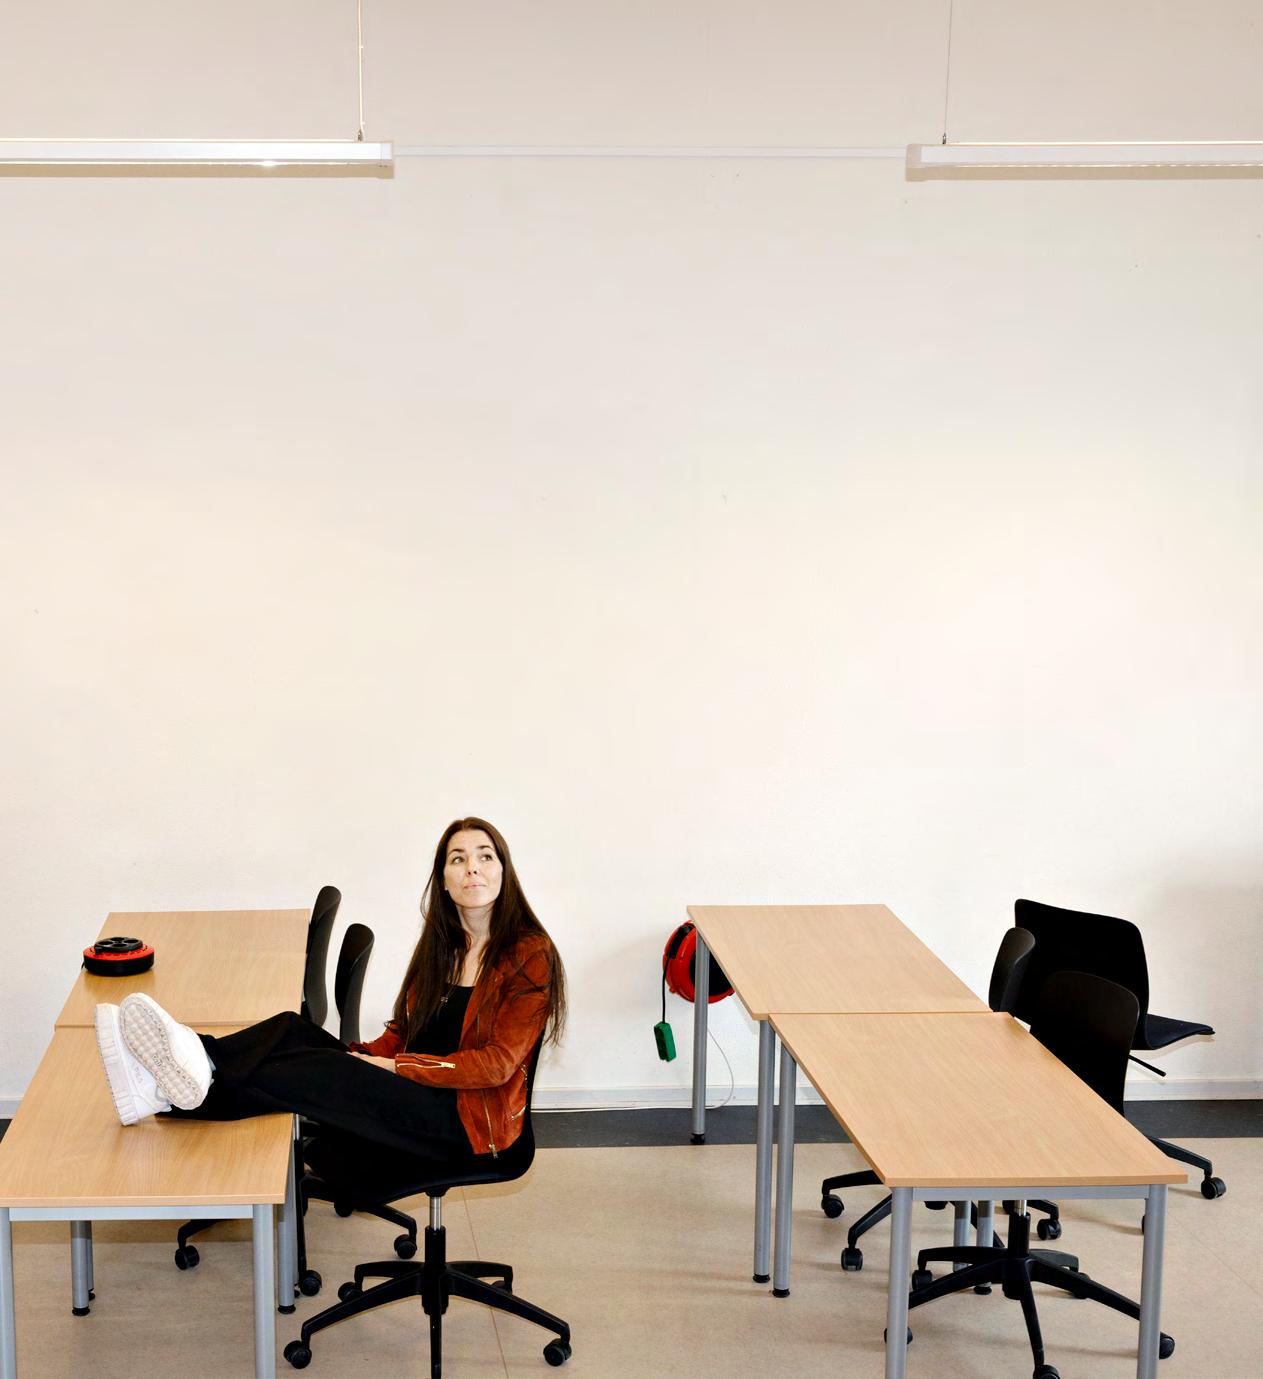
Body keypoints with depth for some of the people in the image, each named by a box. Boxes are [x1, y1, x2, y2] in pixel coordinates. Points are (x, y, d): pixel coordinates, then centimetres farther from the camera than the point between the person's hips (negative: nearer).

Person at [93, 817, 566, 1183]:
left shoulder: (529, 954, -8)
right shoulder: (441, 943, 15)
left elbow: (496, 1063, -14)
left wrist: (394, 1067, -16)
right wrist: (366, 1058, -3)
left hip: (468, 1120, -6)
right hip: (413, 1093, 7)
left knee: (324, 1074, -29)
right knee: (293, 1031, -17)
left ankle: (179, 1095, -38)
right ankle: (200, 1058, -41)